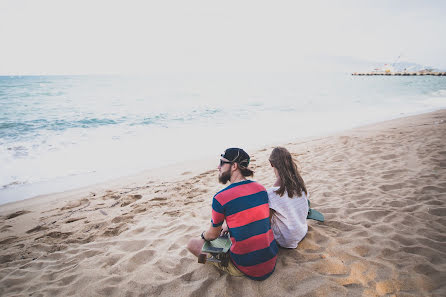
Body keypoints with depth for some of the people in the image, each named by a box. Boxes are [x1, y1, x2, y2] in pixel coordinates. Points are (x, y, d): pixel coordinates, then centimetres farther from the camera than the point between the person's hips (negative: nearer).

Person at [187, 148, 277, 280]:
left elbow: (213, 235, -1)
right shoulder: (261, 188, 0)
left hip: (247, 269, -7)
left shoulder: (220, 198, -18)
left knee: (192, 244, 7)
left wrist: (203, 236, 21)